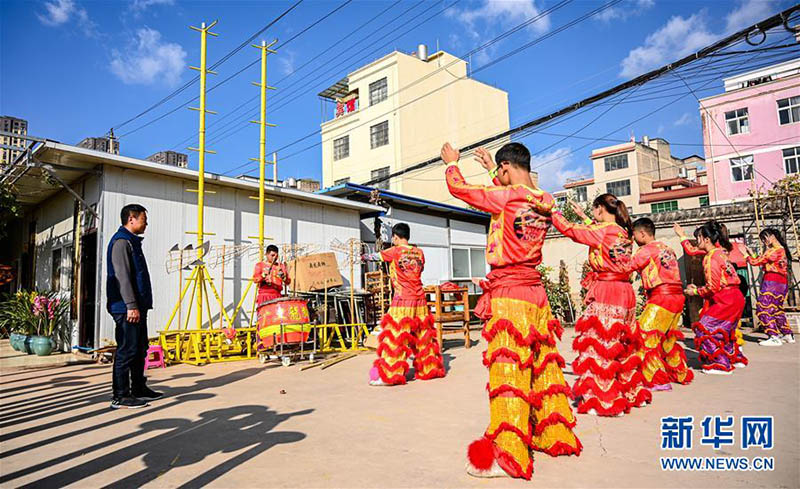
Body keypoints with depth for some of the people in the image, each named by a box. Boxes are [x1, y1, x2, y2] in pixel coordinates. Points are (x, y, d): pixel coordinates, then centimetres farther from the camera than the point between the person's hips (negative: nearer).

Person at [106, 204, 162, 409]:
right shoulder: (121, 242, -10)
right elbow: (122, 277, -19)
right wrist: (131, 306, -23)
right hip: (127, 308, -10)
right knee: (126, 351, -6)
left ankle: (139, 389, 23)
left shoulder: (132, 242, 21)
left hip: (138, 307, 10)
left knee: (140, 349, 14)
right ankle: (120, 396, 0)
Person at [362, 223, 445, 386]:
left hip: (402, 300, -5)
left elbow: (377, 256, 10)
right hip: (420, 299, 5)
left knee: (395, 336, -3)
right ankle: (429, 368, 25)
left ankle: (389, 375, -2)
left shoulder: (395, 251, -5)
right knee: (423, 334, 14)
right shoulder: (419, 252, 8)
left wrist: (364, 257, 30)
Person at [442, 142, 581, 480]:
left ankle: (507, 455, -5)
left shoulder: (504, 196, -12)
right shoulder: (545, 202, 8)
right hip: (536, 293, 8)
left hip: (507, 294, -7)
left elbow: (458, 187, -1)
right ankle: (556, 433, 27)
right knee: (543, 362, 15)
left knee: (507, 367, -8)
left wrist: (451, 162, 19)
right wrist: (491, 170, 37)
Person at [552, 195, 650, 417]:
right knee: (620, 345, 18)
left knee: (601, 344, -3)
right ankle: (631, 392, 28)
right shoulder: (622, 232, 12)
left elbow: (569, 230, -8)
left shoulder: (603, 230, -11)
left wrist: (552, 211, 6)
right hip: (624, 292, 9)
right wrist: (584, 217, 34)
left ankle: (604, 401, 2)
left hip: (606, 293, -9)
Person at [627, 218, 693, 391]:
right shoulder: (666, 248, 18)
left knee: (645, 337, -6)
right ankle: (681, 374, 33)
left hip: (661, 297, -9)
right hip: (677, 295, 9)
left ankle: (658, 380, -7)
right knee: (668, 338, 21)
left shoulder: (646, 250, -7)